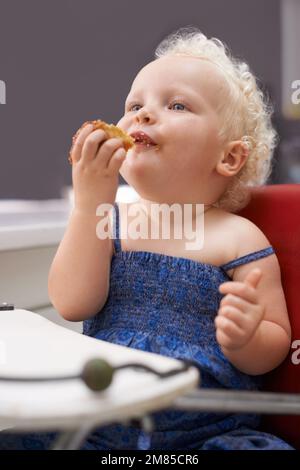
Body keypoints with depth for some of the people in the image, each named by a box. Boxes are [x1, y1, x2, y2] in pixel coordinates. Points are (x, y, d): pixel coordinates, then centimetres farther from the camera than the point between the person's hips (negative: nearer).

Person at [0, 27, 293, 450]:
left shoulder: (239, 238, -5)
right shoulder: (111, 220, 4)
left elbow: (275, 348, -2)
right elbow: (72, 304, -10)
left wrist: (247, 338, -26)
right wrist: (91, 201, -17)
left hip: (204, 431, -2)